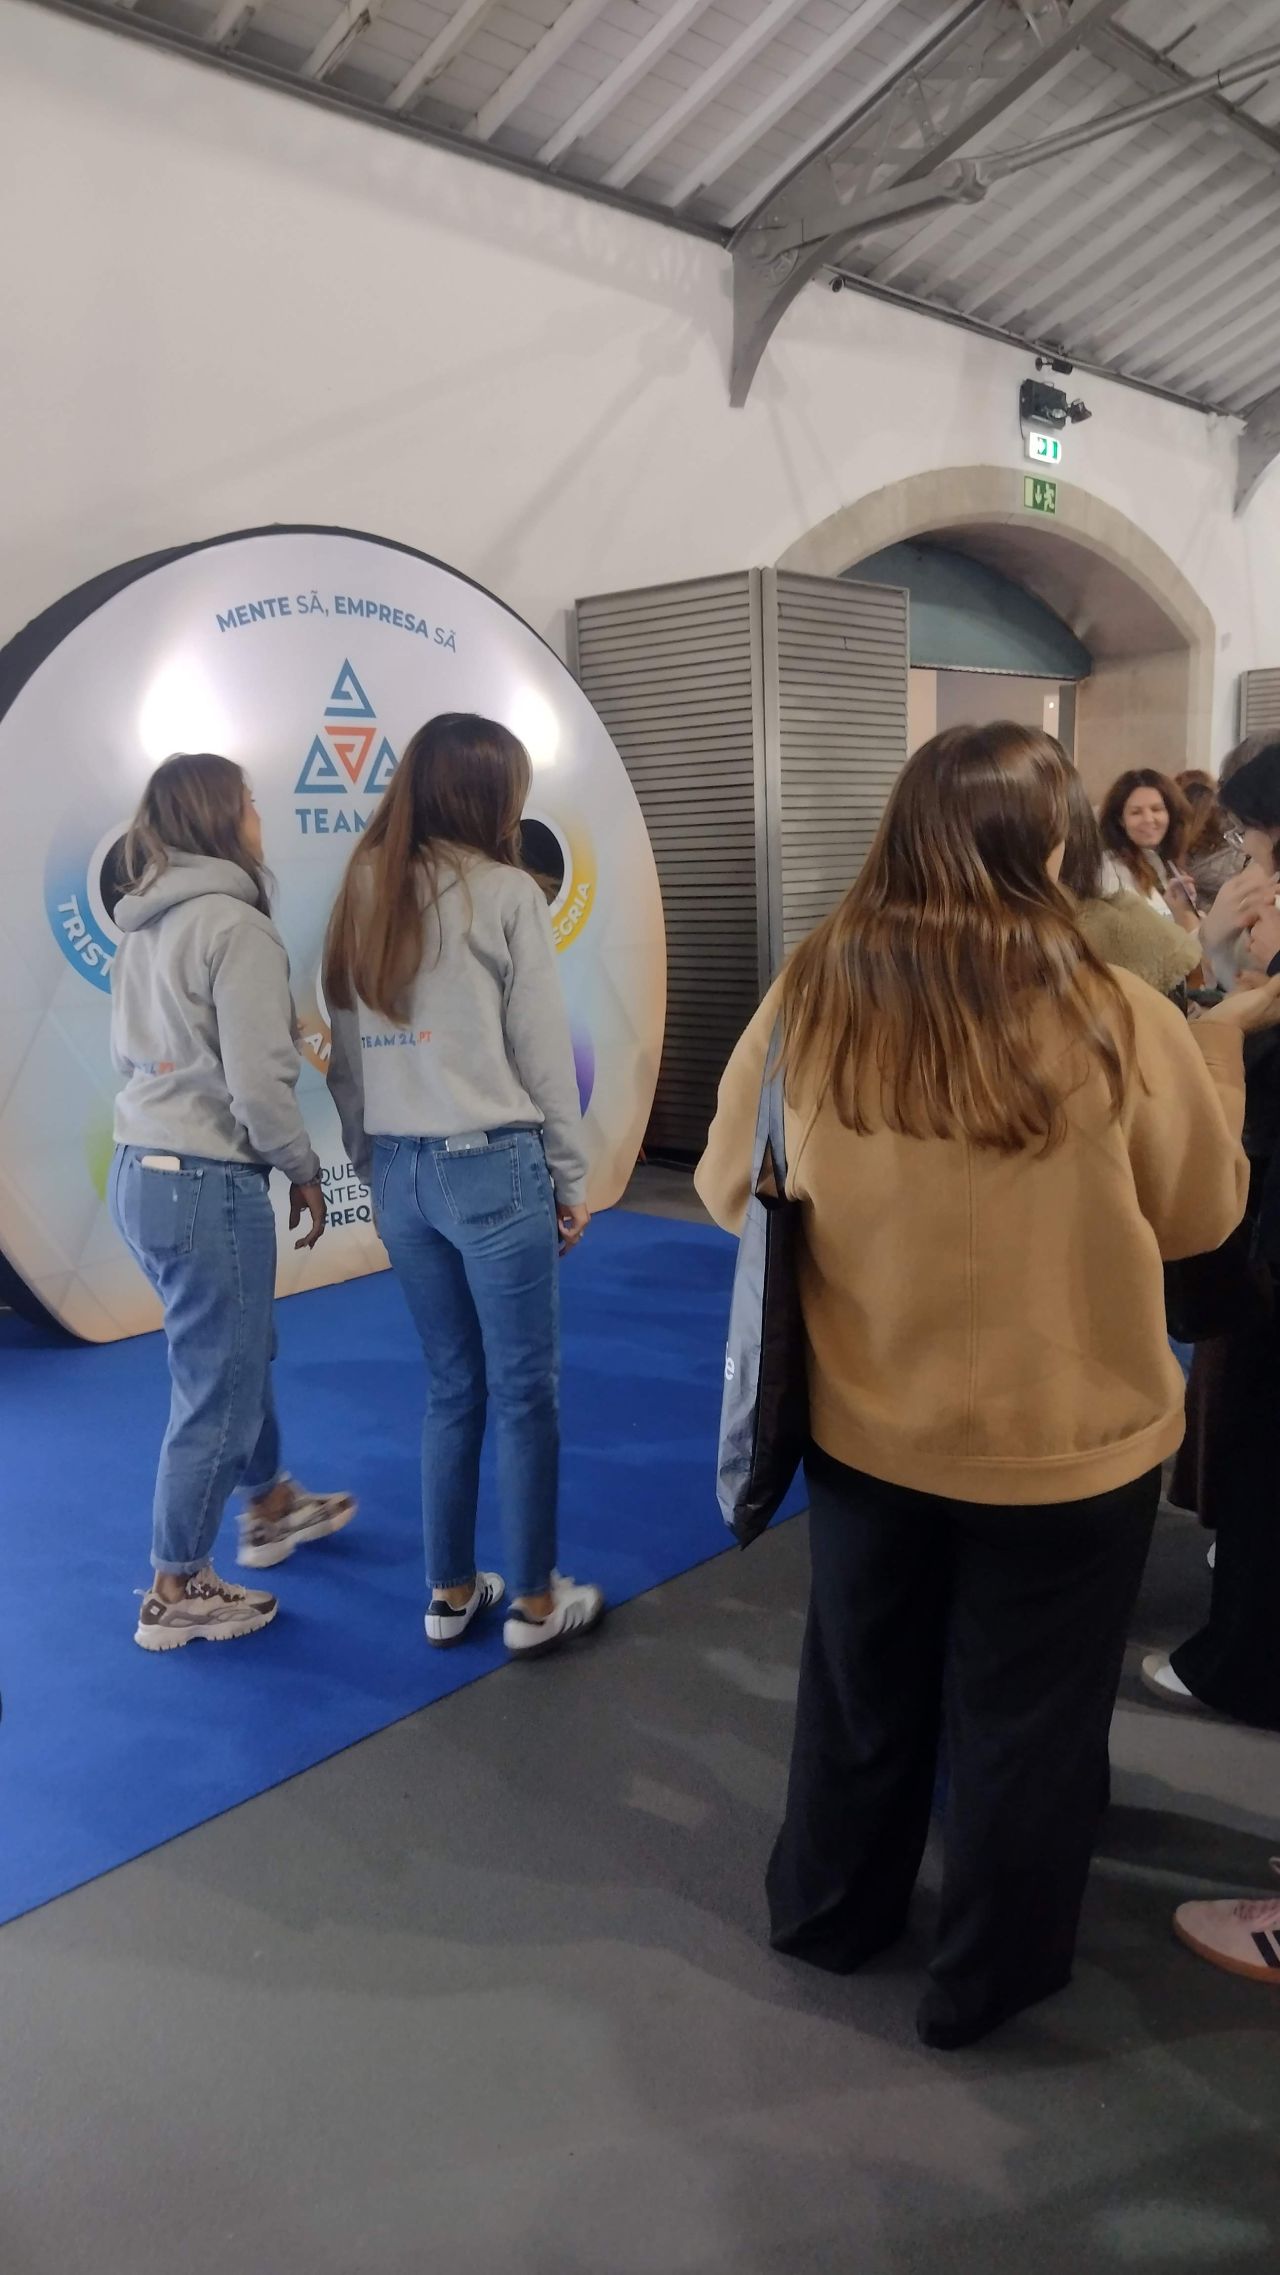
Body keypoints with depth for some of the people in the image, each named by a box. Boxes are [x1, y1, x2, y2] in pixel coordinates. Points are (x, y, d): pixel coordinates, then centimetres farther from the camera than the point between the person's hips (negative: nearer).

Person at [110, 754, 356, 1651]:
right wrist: (304, 1170, -6)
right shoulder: (237, 926, -17)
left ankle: (272, 1505, 45)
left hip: (142, 1173, 9)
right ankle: (177, 1591, 19)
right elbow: (258, 1084, -21)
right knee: (218, 1386, 5)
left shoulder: (145, 929, 10)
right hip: (210, 1185, -9)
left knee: (240, 1351, 26)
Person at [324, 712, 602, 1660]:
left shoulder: (362, 896, 9)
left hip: (399, 1172, 6)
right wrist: (571, 1174, 3)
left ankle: (450, 1592, 25)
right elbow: (543, 1048, -6)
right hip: (492, 1165, -6)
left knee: (452, 1385, 16)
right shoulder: (506, 893, -7)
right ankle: (535, 1603, 16)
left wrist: (372, 1161, 17)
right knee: (526, 1391, 6)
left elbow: (346, 1053, 10)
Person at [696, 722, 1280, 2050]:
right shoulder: (1112, 1019, -20)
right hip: (1064, 1439, -2)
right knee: (1023, 1713, 19)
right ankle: (987, 1976, 39)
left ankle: (829, 1911, 46)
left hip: (866, 1423, 3)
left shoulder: (812, 995, -13)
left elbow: (729, 1189, 0)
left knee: (862, 1686, 24)